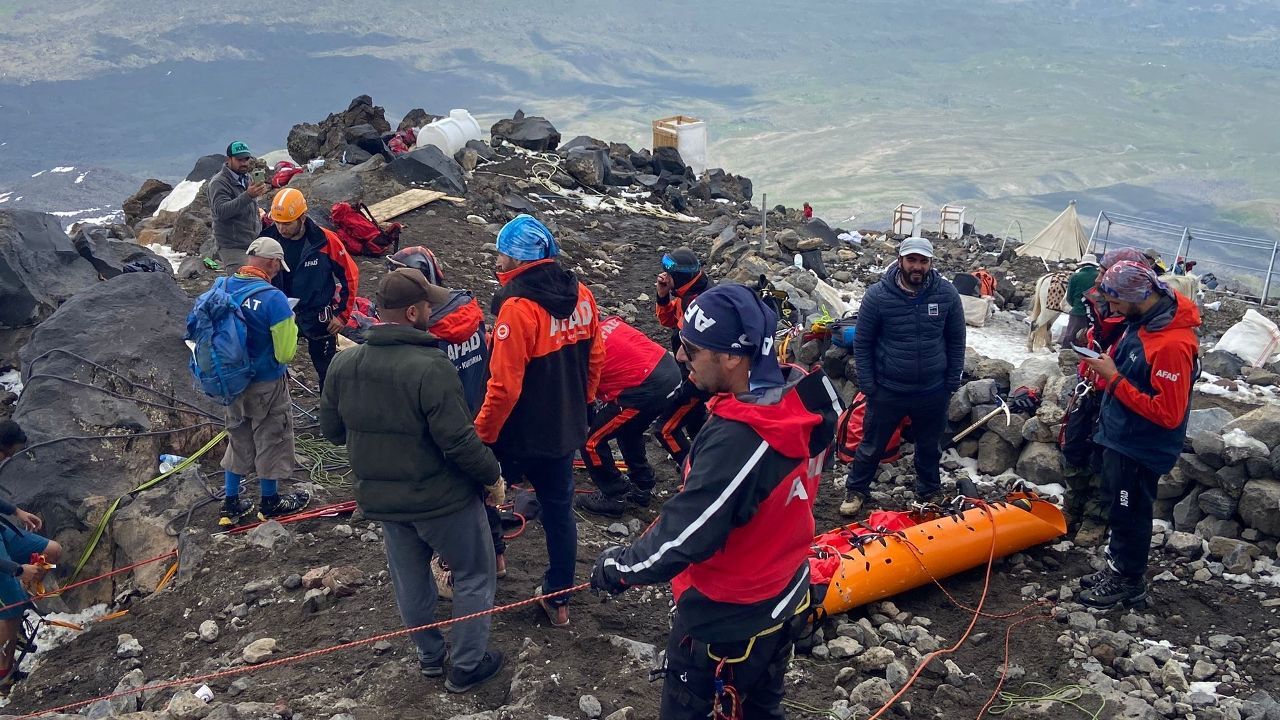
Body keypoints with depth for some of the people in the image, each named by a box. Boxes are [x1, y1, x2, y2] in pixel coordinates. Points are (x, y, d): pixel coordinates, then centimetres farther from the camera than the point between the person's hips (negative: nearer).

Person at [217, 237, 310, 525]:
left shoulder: (224, 288, -6)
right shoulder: (273, 297, -26)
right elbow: (285, 352, -22)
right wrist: (290, 325, -5)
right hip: (268, 385, -6)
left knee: (238, 439, 22)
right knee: (271, 439, 14)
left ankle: (231, 504, 30)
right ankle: (270, 502, 30)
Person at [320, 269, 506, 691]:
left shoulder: (343, 365, -6)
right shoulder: (430, 367, -27)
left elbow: (332, 431, 5)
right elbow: (458, 440, -26)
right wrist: (492, 477, -11)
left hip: (382, 499, 6)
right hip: (442, 498, -6)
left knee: (410, 577, 24)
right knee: (474, 576, 14)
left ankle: (429, 655, 41)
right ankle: (467, 666, 24)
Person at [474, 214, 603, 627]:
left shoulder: (517, 306, -25)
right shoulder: (580, 294, -3)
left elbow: (504, 386, -24)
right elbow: (595, 357, 9)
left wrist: (482, 434, -12)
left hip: (520, 435, -6)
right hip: (565, 429, 7)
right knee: (560, 508, 17)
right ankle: (559, 598, 27)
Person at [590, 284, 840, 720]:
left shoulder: (736, 440, -37)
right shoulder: (806, 396, -13)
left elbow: (683, 536, -28)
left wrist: (617, 568, -13)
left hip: (726, 618, -7)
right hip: (786, 599, 7)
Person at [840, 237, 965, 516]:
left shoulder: (946, 293, -8)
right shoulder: (878, 295, -14)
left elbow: (956, 340, 3)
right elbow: (862, 343, -6)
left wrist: (953, 381, 2)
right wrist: (867, 385, -7)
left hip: (933, 391, 2)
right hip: (888, 390, -2)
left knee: (930, 448, 21)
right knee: (872, 446, 12)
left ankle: (929, 493, 43)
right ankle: (856, 490, 33)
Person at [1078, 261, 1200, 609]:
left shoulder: (1173, 344, -30)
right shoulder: (1142, 321, 0)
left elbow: (1168, 414, -28)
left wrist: (1114, 378, -26)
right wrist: (1106, 366, -5)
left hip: (1140, 448, -9)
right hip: (1120, 437, 9)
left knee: (1130, 514, 8)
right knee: (1120, 508, 22)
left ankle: (1128, 583, 25)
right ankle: (1117, 567, 39)